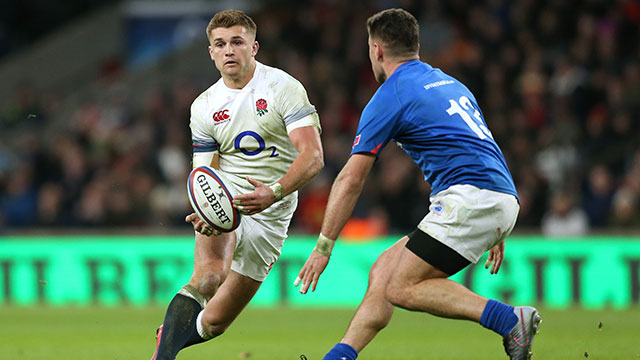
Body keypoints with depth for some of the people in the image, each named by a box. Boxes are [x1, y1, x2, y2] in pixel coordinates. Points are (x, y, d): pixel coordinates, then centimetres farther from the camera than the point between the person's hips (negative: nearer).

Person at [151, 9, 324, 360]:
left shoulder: (283, 87, -8)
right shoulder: (204, 107, 3)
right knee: (209, 276, -33)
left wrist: (275, 192, -34)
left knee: (215, 320, 1)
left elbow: (312, 156, -16)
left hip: (269, 213, -1)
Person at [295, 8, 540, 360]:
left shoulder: (389, 97, 0)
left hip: (470, 199, -9)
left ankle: (510, 320, -19)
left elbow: (350, 181, -1)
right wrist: (494, 233, 32)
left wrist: (323, 247, 4)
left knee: (401, 289, -11)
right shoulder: (451, 84, 25)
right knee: (384, 270, 10)